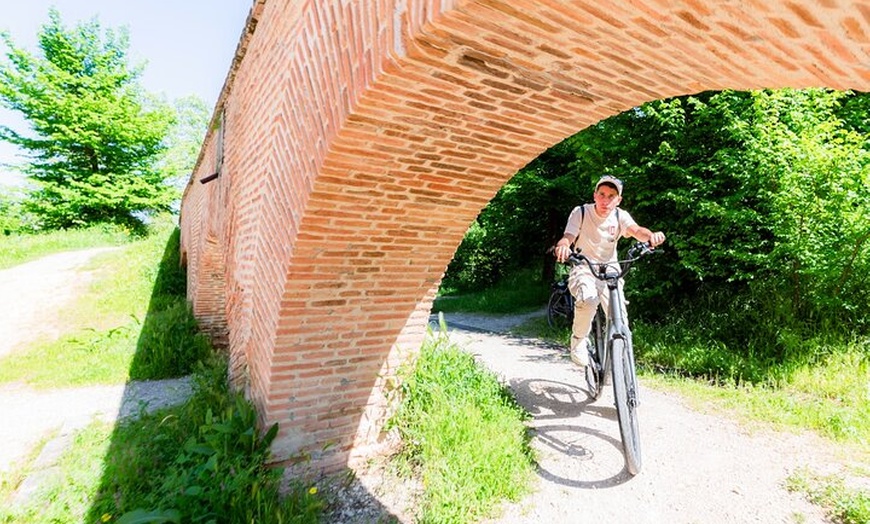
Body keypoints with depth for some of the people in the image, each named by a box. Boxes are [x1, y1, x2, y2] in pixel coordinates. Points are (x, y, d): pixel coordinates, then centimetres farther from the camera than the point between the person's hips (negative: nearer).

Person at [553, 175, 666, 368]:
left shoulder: (620, 216, -4)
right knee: (589, 299, -35)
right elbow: (567, 238, -21)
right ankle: (578, 339, -7)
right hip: (583, 269, -3)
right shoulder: (581, 212, -9)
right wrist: (561, 247, -47)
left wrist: (651, 235, -48)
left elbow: (636, 230, -23)